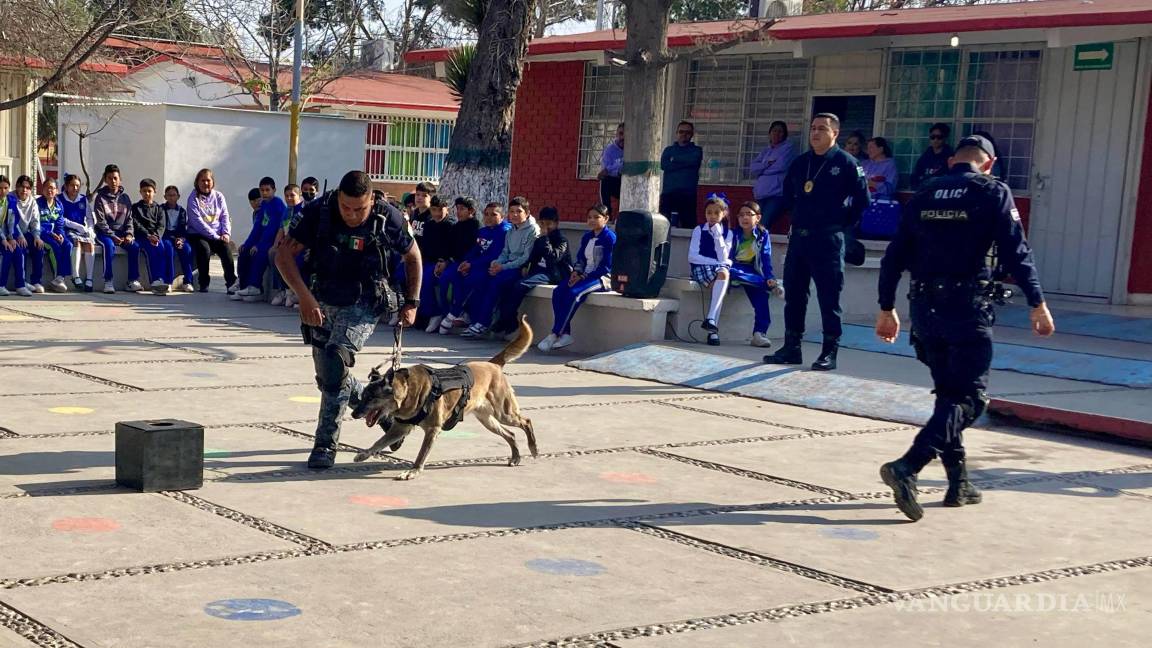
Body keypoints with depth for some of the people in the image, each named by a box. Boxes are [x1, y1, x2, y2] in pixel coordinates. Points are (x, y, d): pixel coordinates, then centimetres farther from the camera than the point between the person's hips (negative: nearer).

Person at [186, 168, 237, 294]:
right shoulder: (193, 199, -2)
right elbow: (197, 222, -11)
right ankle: (204, 283, -17)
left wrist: (226, 234, -11)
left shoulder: (219, 197, 11)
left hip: (218, 235, 3)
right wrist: (215, 236, -18)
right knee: (204, 249, -33)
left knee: (226, 249, -27)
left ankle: (232, 282, -25)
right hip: (198, 235, -3)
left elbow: (224, 217, 8)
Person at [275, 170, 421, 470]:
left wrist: (411, 303, 1)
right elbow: (284, 254, -17)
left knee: (336, 358, -26)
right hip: (323, 302, 4)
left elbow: (413, 256, 2)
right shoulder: (318, 212, -16)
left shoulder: (388, 218, -16)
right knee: (327, 377, 9)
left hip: (364, 305, -4)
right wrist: (304, 295, -30)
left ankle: (326, 444, -16)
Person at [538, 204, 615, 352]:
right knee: (558, 291, -19)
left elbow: (606, 266, -13)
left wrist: (584, 276, -16)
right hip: (584, 276, 8)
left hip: (602, 278, -7)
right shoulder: (586, 237, 16)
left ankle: (555, 335, -27)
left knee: (574, 293, -31)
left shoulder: (610, 238, -7)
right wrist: (576, 271, -3)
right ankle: (565, 334, -24)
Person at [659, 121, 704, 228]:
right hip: (668, 193, 2)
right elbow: (664, 165, 0)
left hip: (688, 195, -1)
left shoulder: (696, 151, 15)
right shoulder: (669, 150, 19)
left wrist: (674, 160, 0)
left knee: (688, 224, -8)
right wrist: (684, 163, -3)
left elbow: (693, 161, -9)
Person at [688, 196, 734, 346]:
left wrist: (718, 236, -10)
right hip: (700, 267, -2)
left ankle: (711, 319, -44)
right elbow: (692, 256, -4)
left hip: (719, 267, 2)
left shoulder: (727, 233, 10)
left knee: (723, 273, -36)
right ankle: (713, 330, -37)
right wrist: (716, 262, -8)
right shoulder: (699, 230, 6)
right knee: (720, 285, -34)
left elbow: (723, 258, -3)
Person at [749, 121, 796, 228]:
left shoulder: (788, 148, 8)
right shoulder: (765, 152, 24)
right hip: (762, 194, 6)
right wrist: (766, 164, -6)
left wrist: (762, 169, 6)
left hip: (777, 193, -6)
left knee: (764, 226, -21)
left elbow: (781, 166, -7)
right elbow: (753, 167, 11)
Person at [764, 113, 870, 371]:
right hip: (798, 238, 6)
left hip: (828, 241, -6)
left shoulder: (845, 163, -5)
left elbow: (862, 199, -5)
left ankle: (829, 352, 3)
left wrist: (843, 224, -1)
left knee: (829, 298, -3)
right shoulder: (800, 163, 12)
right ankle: (792, 348, 17)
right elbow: (788, 193, 28)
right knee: (793, 294, 9)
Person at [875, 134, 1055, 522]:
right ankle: (908, 467, -21)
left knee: (948, 393, 17)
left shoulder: (924, 196, 11)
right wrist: (1037, 304, -3)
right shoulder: (993, 193, -3)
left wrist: (887, 308, 16)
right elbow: (1015, 253, -9)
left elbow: (894, 257, 10)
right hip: (967, 307, -6)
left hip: (924, 307, 6)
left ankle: (959, 484, 21)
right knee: (968, 398, -3)